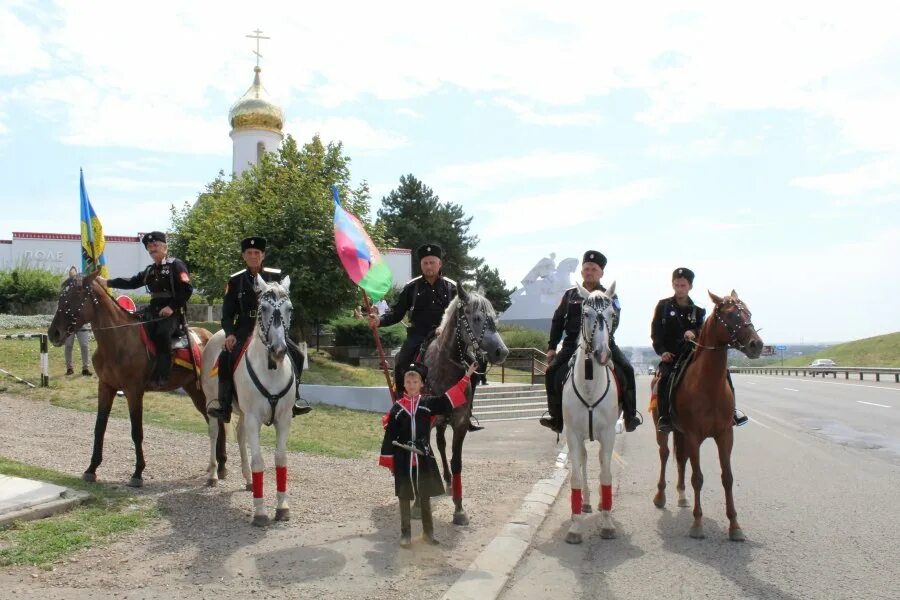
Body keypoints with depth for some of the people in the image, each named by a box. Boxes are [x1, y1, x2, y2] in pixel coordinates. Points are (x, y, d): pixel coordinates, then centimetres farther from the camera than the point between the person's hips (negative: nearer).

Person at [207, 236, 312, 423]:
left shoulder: (276, 276, 5)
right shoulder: (235, 280, 5)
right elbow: (227, 313, 6)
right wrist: (230, 334, -10)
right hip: (244, 330, -1)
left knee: (297, 354, -14)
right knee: (226, 356, -24)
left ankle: (294, 397, 2)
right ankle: (224, 405, -15)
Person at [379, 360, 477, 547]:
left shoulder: (428, 403, -1)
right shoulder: (397, 408, -3)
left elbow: (450, 399, -7)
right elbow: (390, 436, -1)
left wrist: (466, 377, -12)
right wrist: (389, 461, -2)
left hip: (424, 458, 1)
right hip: (403, 460, -1)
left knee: (425, 496, 13)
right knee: (404, 497, 9)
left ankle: (428, 531, 27)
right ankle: (405, 534, 21)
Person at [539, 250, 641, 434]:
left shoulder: (609, 297, 6)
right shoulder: (570, 294, 12)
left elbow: (613, 321, -8)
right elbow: (557, 321, 14)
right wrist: (552, 347, 8)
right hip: (573, 344, 1)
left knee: (627, 370, -19)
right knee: (552, 371, -16)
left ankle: (630, 415, -6)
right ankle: (557, 417, -3)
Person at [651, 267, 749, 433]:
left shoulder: (697, 311, 12)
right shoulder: (663, 306, 6)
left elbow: (703, 331, 2)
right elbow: (655, 332, 1)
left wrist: (694, 332, -22)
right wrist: (662, 351, -11)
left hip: (694, 353, 3)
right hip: (670, 355, -2)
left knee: (722, 370, -13)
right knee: (664, 378, -30)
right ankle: (664, 419, -23)